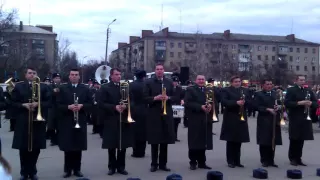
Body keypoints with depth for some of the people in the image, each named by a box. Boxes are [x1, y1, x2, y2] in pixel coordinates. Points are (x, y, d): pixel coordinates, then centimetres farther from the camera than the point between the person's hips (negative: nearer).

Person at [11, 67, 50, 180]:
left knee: (36, 148, 5)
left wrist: (38, 104, -14)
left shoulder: (43, 87, 8)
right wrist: (24, 105, -14)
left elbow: (48, 102, 2)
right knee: (23, 148, 2)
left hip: (38, 121, 0)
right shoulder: (18, 86, 7)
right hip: (23, 121, 0)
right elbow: (13, 103, 3)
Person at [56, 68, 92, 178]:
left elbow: (90, 104, 5)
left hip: (80, 122, 1)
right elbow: (58, 104, -1)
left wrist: (81, 106, -13)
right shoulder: (62, 88, 4)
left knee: (78, 147, 5)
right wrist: (68, 107, -17)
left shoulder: (85, 89, 7)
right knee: (67, 147, 2)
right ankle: (68, 169, 12)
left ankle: (77, 169, 15)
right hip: (66, 122, -1)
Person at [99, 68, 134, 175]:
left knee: (123, 145, 7)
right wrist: (114, 107, -18)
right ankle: (112, 167, 15)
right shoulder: (105, 88, 0)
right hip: (111, 121, -3)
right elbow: (101, 104, -8)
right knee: (111, 146, 4)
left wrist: (125, 106, -12)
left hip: (123, 120, 3)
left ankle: (121, 167, 17)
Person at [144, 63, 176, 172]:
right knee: (154, 141, 2)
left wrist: (168, 98, -12)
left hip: (166, 114, 3)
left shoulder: (169, 82, 10)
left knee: (165, 140, 6)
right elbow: (145, 98, -4)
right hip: (153, 115, -2)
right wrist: (155, 98, -20)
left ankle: (163, 163, 15)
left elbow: (174, 97, 9)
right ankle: (154, 164, 11)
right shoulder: (149, 82, 1)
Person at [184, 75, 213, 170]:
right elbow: (187, 103, -11)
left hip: (206, 120, 5)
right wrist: (200, 107, -18)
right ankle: (193, 162, 5)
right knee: (194, 141, -3)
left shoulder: (209, 91, 19)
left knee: (203, 141, 7)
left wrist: (210, 106, -9)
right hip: (194, 120, -5)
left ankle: (202, 162, 15)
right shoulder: (190, 90, 1)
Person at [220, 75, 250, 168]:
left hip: (241, 118, 5)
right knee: (230, 141, 0)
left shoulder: (244, 91, 16)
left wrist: (244, 102, -12)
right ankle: (230, 161, 6)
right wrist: (236, 103, -24)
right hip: (230, 119, -5)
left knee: (238, 141, 8)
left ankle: (237, 161, 16)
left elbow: (249, 102, 11)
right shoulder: (226, 90, -1)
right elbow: (224, 102, -15)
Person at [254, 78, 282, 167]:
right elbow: (256, 106, -11)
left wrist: (278, 107, -6)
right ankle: (264, 160, 7)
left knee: (273, 141, 7)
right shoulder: (258, 94, -1)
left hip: (275, 121, 5)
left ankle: (271, 160, 16)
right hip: (264, 121, -5)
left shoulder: (276, 94, 18)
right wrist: (268, 109, -18)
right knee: (264, 142, -2)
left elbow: (280, 104, 17)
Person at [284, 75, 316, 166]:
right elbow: (286, 103, -13)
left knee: (301, 139, 8)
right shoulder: (291, 90, -3)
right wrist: (299, 103, -21)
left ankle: (298, 158, 17)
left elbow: (316, 103, 13)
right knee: (294, 139, -1)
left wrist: (311, 103, -9)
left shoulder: (308, 91, 14)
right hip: (295, 118, -5)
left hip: (305, 118, 5)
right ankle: (292, 158, 10)